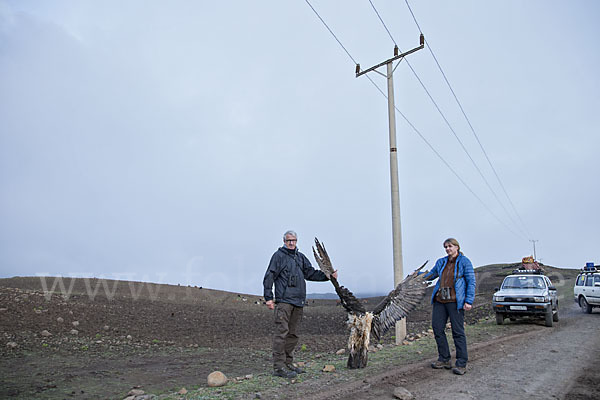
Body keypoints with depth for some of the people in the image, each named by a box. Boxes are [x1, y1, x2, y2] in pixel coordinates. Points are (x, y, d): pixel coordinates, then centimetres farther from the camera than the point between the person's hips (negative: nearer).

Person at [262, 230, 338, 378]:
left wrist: (328, 275, 6)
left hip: (298, 301, 7)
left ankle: (288, 363, 22)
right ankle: (278, 366, -3)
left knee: (293, 334, 12)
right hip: (283, 300, -7)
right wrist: (268, 297, -11)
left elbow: (311, 273, 18)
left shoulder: (300, 257, 18)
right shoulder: (279, 255, -2)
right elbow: (269, 277, -5)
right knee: (281, 332, -8)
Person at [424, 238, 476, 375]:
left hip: (455, 301, -6)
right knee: (437, 328, 4)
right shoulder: (441, 262, 15)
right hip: (440, 300, 6)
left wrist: (469, 301, -12)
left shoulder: (464, 262, 0)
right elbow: (431, 275, 26)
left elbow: (471, 282, -4)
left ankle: (461, 364, 8)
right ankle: (444, 359, 18)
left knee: (458, 331, -2)